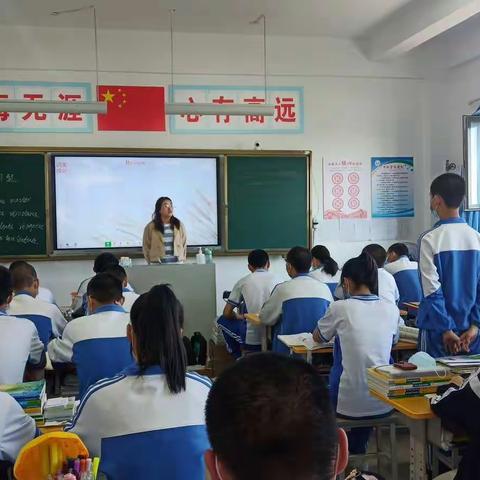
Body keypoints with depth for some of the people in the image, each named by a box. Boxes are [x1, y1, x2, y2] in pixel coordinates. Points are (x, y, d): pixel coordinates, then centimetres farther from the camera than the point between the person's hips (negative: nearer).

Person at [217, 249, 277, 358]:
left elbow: (227, 313, 4)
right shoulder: (276, 279, 3)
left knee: (222, 321, 22)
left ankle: (239, 358, 22)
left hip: (252, 341, -3)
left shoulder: (243, 282, -1)